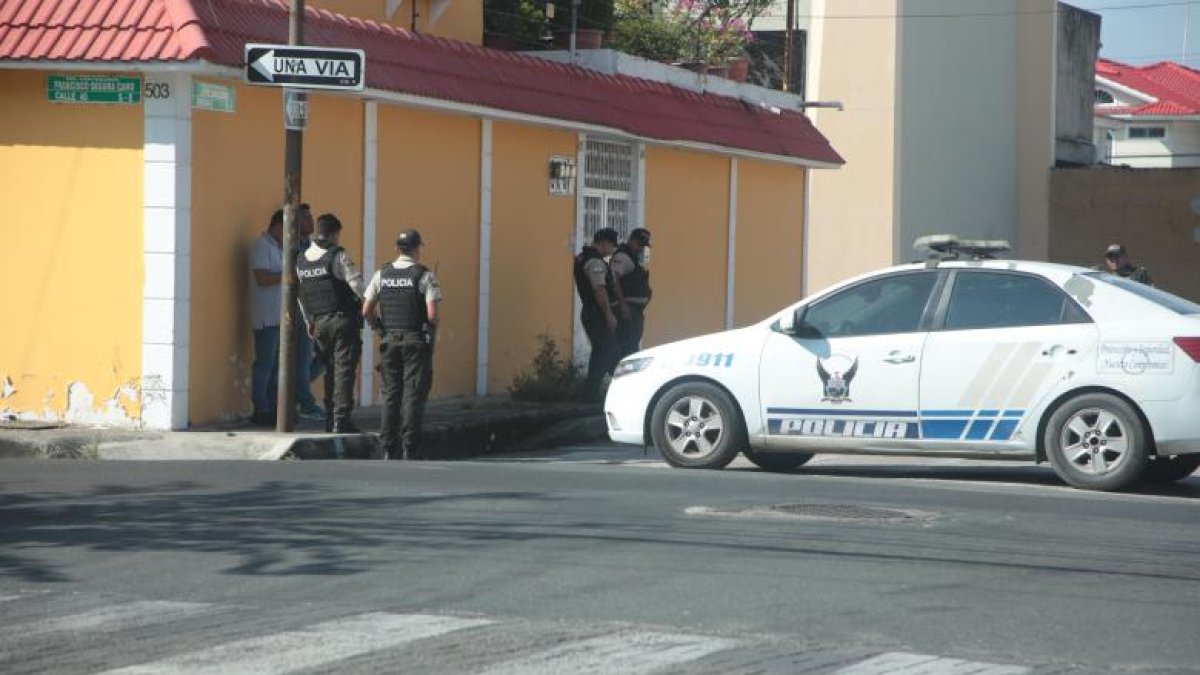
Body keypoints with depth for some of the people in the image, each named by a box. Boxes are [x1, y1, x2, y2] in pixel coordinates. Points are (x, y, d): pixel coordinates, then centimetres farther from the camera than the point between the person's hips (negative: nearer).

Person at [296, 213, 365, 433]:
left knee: (330, 370, 15)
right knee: (344, 369, -4)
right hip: (343, 320, -6)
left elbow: (301, 293, 16)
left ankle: (330, 419, 15)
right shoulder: (338, 256, -11)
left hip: (319, 323, 6)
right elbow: (356, 283, -16)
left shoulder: (302, 260, 11)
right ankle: (341, 421, -9)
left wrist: (309, 321, 24)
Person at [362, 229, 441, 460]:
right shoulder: (424, 275, -8)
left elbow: (366, 311, 3)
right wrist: (433, 332, 4)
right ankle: (410, 448, -4)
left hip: (390, 340, 4)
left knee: (391, 395, 9)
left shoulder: (382, 275, 5)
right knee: (413, 395, 0)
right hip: (417, 341, -4)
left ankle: (388, 448, 7)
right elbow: (432, 314, -15)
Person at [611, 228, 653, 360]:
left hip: (636, 309, 11)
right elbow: (614, 279, -24)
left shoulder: (634, 258, 21)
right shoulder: (622, 257, -12)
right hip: (627, 309, -11)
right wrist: (622, 304, -30)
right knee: (626, 347, -15)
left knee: (634, 346, 13)